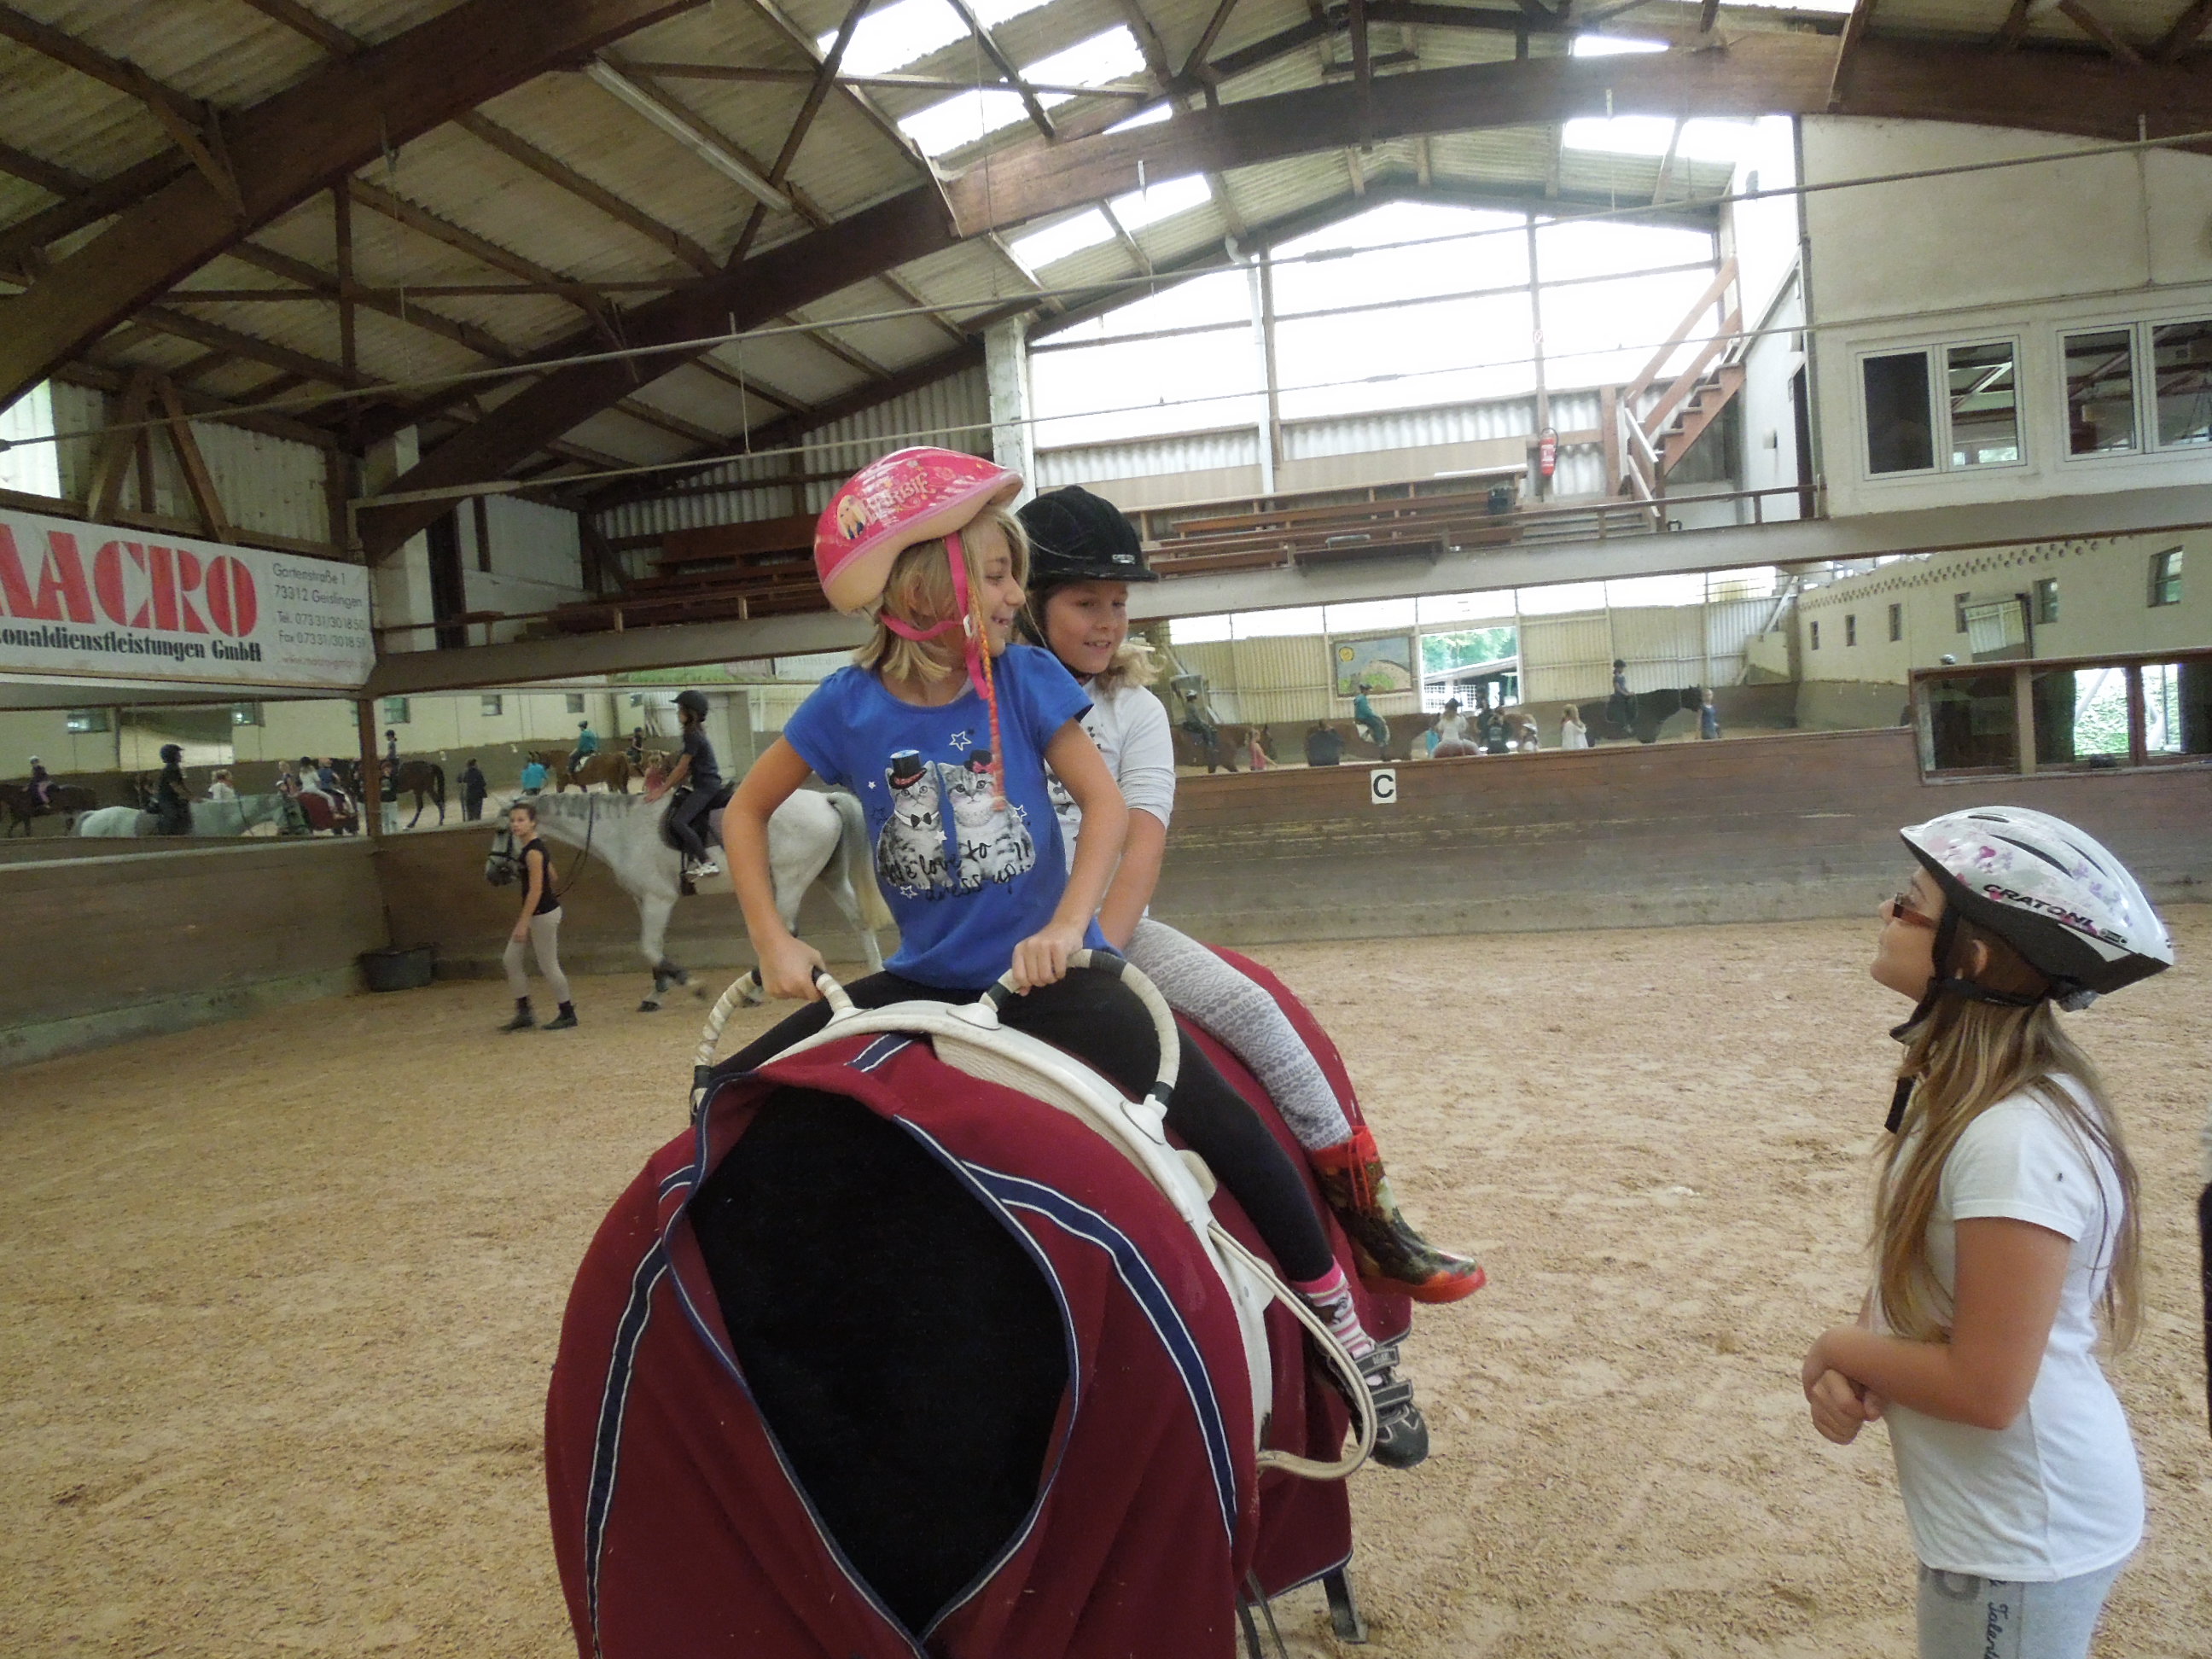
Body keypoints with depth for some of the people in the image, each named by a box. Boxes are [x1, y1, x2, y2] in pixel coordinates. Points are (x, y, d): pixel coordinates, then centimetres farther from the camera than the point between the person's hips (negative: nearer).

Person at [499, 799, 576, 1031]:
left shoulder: (533, 852, -19)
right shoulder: (532, 848, 9)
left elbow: (535, 890, -23)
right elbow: (551, 876, 19)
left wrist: (523, 922, -24)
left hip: (543, 914, -10)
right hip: (535, 913, 10)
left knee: (548, 966, 0)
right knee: (511, 959, 11)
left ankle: (567, 1015, 13)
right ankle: (524, 1013, 16)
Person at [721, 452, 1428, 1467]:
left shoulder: (1025, 678, -7)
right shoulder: (850, 706, -6)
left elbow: (1106, 804, -9)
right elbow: (746, 813, 6)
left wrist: (1066, 927, -23)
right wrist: (773, 944, -3)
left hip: (1043, 973, -2)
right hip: (924, 980, 2)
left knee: (1218, 1119, -19)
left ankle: (1343, 1323, -2)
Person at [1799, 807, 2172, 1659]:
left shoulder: (2014, 1139, -29)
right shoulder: (1960, 1087, -1)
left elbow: (1984, 1388, -27)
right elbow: (1911, 1270, 8)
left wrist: (1839, 1351, -12)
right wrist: (1852, 1369, -9)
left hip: (2023, 1541, -8)